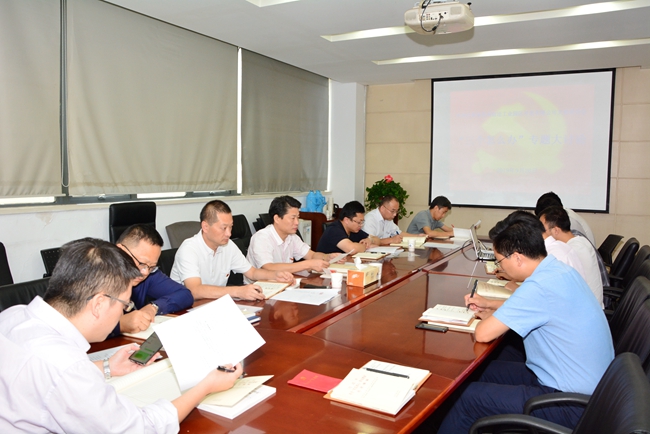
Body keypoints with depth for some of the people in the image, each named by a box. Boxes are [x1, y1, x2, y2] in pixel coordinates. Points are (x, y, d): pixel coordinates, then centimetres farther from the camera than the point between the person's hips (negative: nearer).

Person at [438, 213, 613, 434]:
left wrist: (488, 317, -3)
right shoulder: (558, 269, 1)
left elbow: (483, 334, -25)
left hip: (574, 404, -10)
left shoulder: (540, 285, -28)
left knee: (471, 397, -9)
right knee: (490, 370, 17)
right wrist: (489, 304, 14)